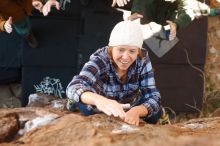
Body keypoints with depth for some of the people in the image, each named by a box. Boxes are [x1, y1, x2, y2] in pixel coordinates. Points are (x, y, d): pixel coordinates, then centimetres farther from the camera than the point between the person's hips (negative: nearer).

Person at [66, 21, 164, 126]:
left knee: (156, 112, -22)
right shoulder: (100, 59, -31)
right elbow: (73, 87, -49)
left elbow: (153, 97, -26)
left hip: (131, 108, 1)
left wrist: (136, 111, -49)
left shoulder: (142, 59, -23)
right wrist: (98, 100, -71)